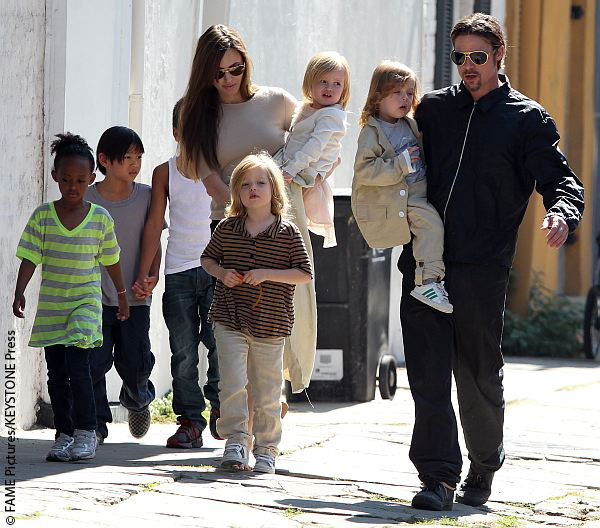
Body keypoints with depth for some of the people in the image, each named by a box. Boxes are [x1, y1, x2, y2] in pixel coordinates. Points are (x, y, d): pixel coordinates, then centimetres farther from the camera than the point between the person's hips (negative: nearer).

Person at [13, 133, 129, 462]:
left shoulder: (100, 219, -2)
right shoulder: (43, 216, -2)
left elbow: (111, 261, 11)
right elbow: (29, 258, -5)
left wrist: (122, 295, 21)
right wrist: (19, 293, -18)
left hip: (85, 303, -2)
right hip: (51, 307, 2)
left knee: (77, 367, -14)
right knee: (56, 375, 6)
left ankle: (86, 434, -6)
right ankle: (63, 434, 16)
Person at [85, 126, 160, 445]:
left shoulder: (146, 196, 0)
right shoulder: (87, 198, -4)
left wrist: (152, 275, -8)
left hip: (135, 297, 1)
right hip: (96, 296, -1)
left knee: (136, 362, 7)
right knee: (95, 361, -8)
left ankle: (137, 397, 40)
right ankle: (96, 422, 3)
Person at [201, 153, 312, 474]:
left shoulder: (288, 233, -2)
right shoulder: (227, 228, 4)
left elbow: (304, 274, -4)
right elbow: (208, 258, 17)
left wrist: (267, 274, -16)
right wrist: (222, 274, -5)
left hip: (270, 325, -1)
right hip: (230, 322, 1)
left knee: (267, 392, 6)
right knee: (232, 384, -11)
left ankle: (266, 450, 17)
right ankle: (236, 442, -2)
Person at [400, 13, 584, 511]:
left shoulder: (527, 119, 4)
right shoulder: (432, 109, 14)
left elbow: (560, 178, -2)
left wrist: (563, 212, -24)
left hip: (482, 269, -3)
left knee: (478, 375, 6)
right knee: (428, 372, -6)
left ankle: (484, 466, 26)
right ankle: (438, 478, -9)